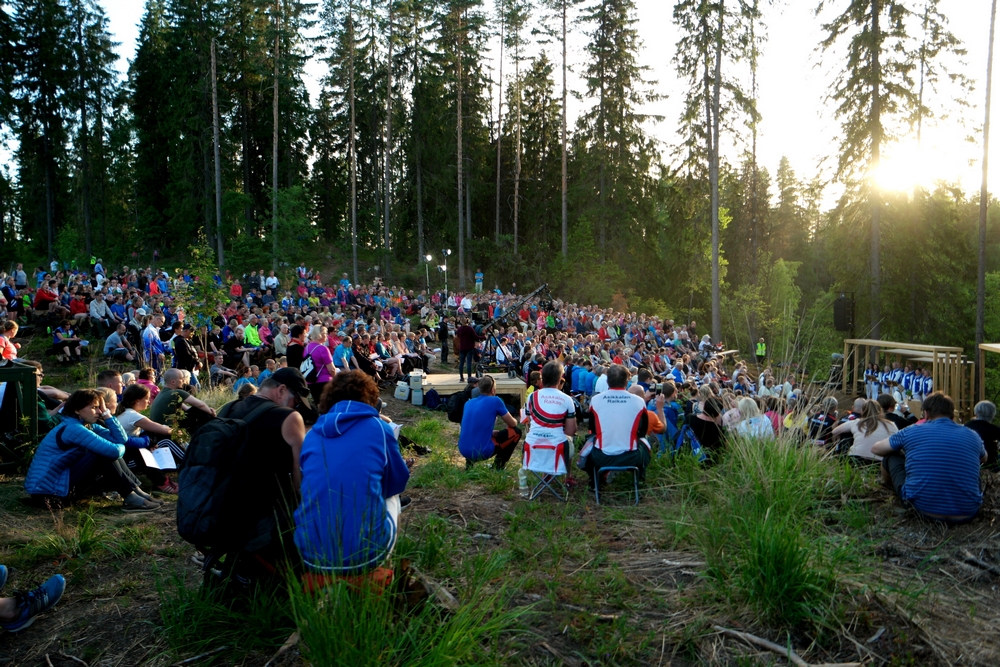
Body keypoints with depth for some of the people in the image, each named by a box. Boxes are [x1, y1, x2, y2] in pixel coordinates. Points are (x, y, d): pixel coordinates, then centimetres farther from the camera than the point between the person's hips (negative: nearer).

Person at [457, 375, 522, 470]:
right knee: (516, 432, 10)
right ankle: (497, 467, 9)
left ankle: (469, 463, 22)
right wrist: (514, 420, 31)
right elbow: (513, 424, 8)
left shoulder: (468, 403, 12)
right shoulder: (495, 401, -3)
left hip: (463, 450, 6)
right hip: (482, 452, -6)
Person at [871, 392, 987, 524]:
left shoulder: (911, 432, 1)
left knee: (891, 457, 20)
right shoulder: (973, 436, 7)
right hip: (966, 516, 3)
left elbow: (875, 449, 17)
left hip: (922, 508, -2)